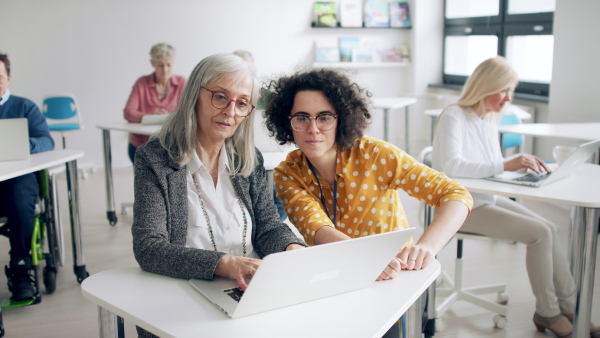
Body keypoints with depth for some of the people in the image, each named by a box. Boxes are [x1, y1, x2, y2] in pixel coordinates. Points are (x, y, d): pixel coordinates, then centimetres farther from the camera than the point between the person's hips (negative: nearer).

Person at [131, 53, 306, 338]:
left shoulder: (249, 160, 12)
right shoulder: (154, 160, -4)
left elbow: (268, 224, 9)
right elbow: (148, 249, -13)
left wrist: (293, 249, -15)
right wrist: (225, 264, -27)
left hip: (254, 293, 6)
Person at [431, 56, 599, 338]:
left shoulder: (489, 118, 10)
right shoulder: (454, 117, -16)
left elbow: (492, 167, 15)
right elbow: (451, 165, -32)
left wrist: (522, 164, -5)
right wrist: (505, 165, -33)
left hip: (489, 199, 8)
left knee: (550, 229, -5)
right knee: (540, 233, -15)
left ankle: (569, 307, 7)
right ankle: (547, 313, 2)